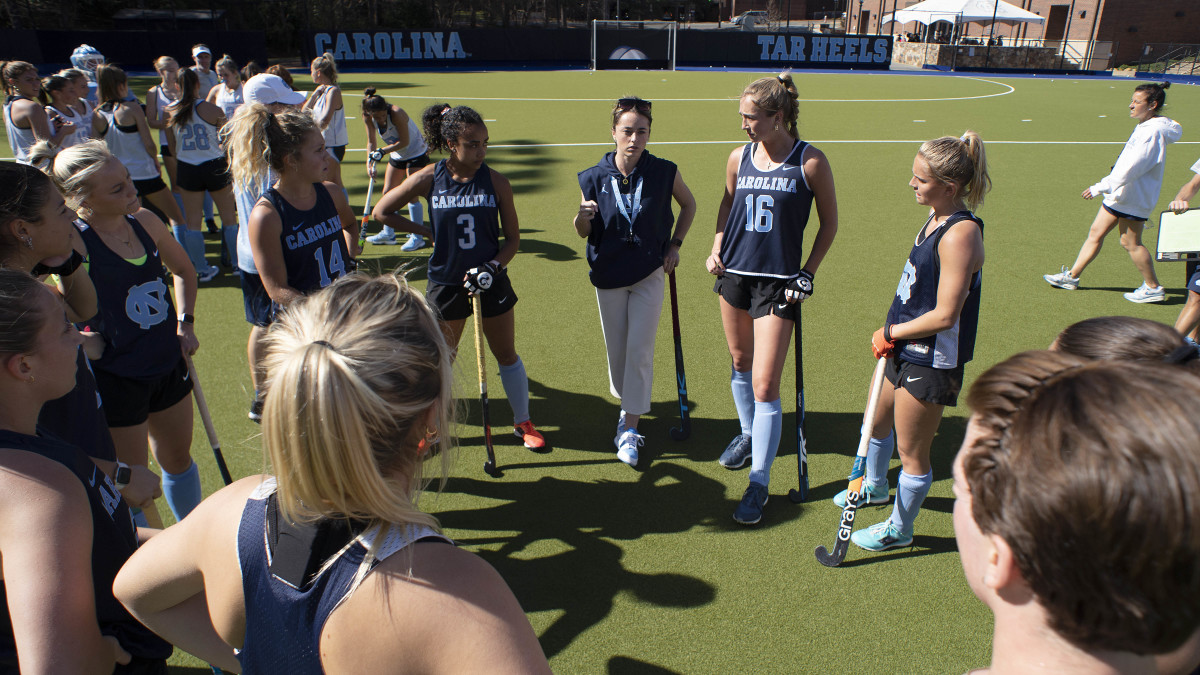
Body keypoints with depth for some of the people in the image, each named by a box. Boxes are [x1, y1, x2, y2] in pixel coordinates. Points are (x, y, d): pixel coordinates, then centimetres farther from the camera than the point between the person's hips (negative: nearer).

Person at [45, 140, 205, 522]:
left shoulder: (145, 222, -2)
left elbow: (183, 269, 15)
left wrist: (186, 322, 9)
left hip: (168, 365, 6)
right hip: (116, 378, -6)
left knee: (178, 458, 23)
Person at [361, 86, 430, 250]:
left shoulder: (396, 114, -30)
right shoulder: (368, 118, -12)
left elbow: (404, 141, -25)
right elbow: (371, 141, -3)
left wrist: (382, 151, -28)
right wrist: (370, 161, -18)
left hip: (416, 153, -7)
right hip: (397, 156, 7)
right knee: (387, 193, 8)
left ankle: (417, 238, -6)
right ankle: (388, 234, 21)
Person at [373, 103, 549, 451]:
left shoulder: (496, 182, -8)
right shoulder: (428, 179, -9)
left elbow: (513, 238, -2)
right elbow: (381, 212, 3)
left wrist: (492, 267, -18)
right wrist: (427, 231, -1)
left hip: (490, 282, 1)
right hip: (446, 283, 0)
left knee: (507, 354, 12)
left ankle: (522, 422, 30)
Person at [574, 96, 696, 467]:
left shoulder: (664, 172, -10)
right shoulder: (593, 178, -9)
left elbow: (689, 204, 11)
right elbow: (584, 233, -1)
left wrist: (675, 244, 4)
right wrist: (582, 218, -23)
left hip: (649, 273, -1)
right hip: (608, 275, 1)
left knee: (640, 350, -6)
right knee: (617, 349, 11)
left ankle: (629, 429, 4)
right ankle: (628, 405, 38)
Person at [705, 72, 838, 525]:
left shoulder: (810, 162, -10)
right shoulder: (739, 158, 3)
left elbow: (829, 222, 0)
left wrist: (807, 274, -5)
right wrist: (718, 246, 6)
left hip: (778, 283, -5)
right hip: (734, 273, 5)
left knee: (765, 386, -7)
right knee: (740, 361, 20)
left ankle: (759, 483, 5)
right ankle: (749, 434, 45)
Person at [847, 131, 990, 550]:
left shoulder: (960, 234, -25)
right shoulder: (936, 219, 4)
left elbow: (944, 315, -27)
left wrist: (891, 331, -13)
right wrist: (891, 334, 6)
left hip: (931, 362, -10)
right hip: (903, 348, 10)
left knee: (911, 452, 8)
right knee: (878, 422, 28)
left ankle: (899, 528, 29)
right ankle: (874, 486, 54)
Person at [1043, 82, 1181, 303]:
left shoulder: (1154, 131, -21)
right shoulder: (1145, 126, 10)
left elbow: (1131, 167, -27)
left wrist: (1101, 187, -25)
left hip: (1132, 198, -10)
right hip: (1120, 192, 10)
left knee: (1130, 242, 0)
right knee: (1096, 233, 11)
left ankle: (1153, 288, 14)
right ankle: (1072, 276, 18)